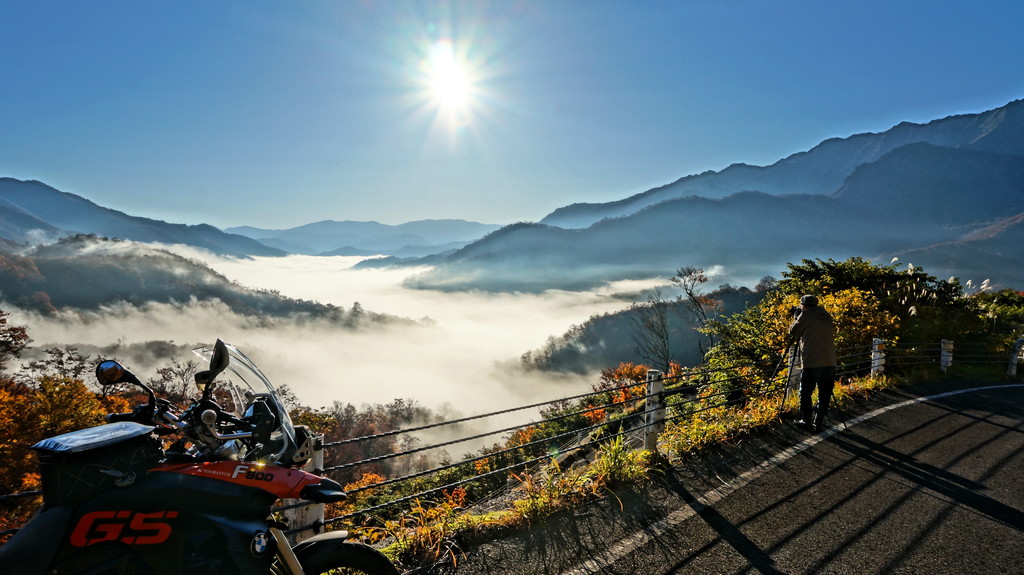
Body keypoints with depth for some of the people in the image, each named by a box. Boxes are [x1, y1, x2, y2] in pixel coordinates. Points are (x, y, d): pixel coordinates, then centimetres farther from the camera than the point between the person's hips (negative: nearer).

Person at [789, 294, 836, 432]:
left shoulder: (804, 317, -3)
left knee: (805, 394, 8)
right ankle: (819, 423, 14)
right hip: (830, 363, 5)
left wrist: (796, 318, 23)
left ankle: (807, 422, 13)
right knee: (825, 395, 12)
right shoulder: (827, 317, 13)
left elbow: (793, 331, 7)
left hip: (811, 363, -5)